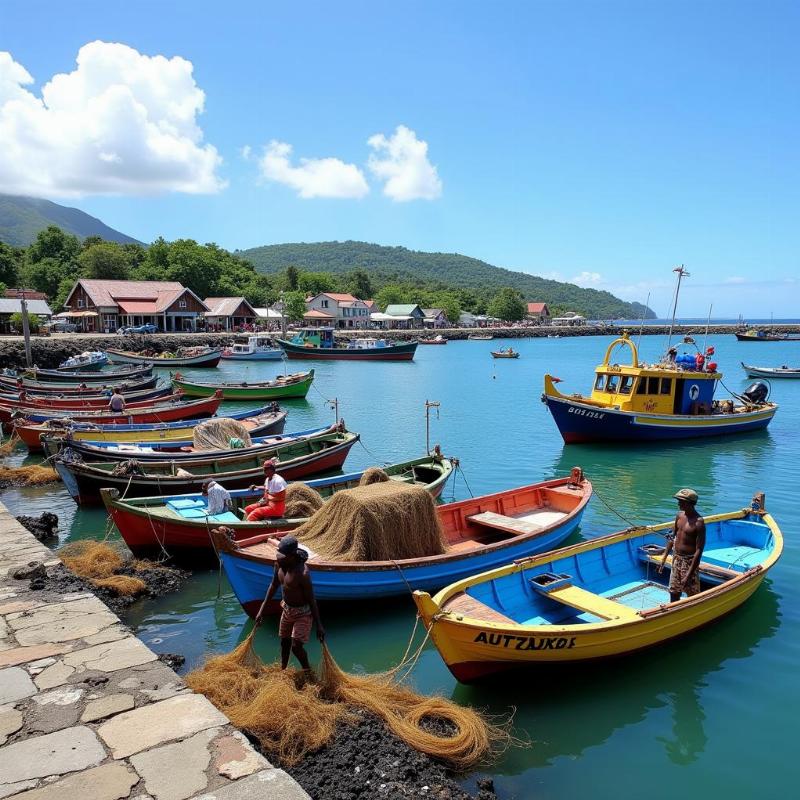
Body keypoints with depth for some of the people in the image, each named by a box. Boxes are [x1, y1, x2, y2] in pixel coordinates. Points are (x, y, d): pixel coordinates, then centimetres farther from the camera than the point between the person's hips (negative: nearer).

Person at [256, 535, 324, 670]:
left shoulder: (302, 573, -32)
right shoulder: (279, 564, -13)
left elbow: (311, 600, -24)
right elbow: (274, 585, 4)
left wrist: (319, 625, -18)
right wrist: (262, 610, 7)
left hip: (302, 613, -7)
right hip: (287, 608, 7)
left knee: (296, 646, -4)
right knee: (284, 641, 21)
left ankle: (307, 671, 22)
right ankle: (283, 669, 42)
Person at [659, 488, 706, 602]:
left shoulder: (698, 523, -19)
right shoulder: (680, 515, 2)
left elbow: (699, 550, -20)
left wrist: (689, 575, -22)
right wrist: (664, 559, 11)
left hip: (689, 562, -7)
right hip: (676, 559, 7)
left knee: (692, 596, 5)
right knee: (673, 593, 15)